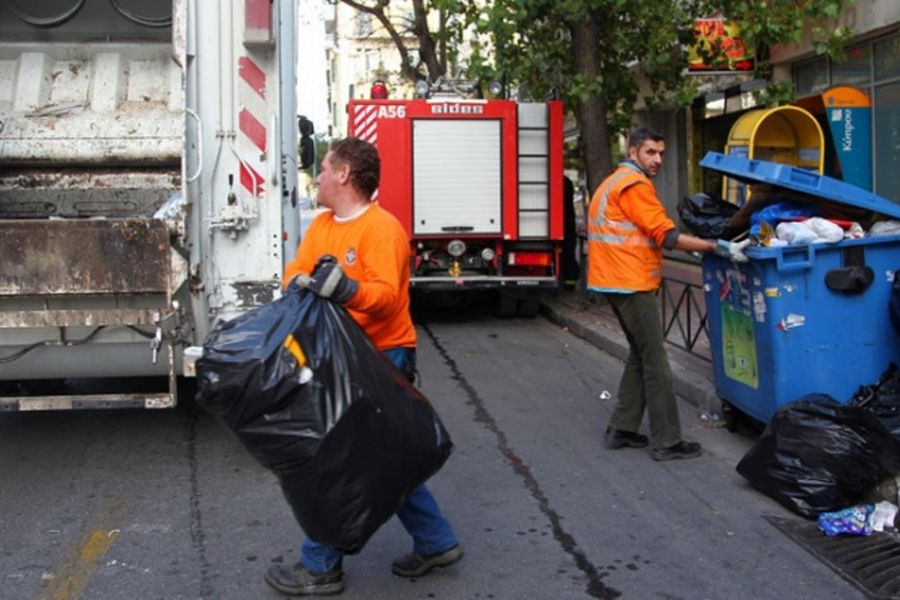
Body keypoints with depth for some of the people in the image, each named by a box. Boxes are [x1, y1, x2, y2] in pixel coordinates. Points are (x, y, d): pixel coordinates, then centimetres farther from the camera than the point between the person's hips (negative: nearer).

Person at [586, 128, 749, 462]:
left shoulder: (615, 182, 19)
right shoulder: (634, 184, -13)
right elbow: (666, 236, -19)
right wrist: (718, 247, -18)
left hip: (617, 281, 10)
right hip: (631, 283, -10)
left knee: (640, 355, 17)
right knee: (655, 362, -5)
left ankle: (620, 430, 20)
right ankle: (667, 442, 0)